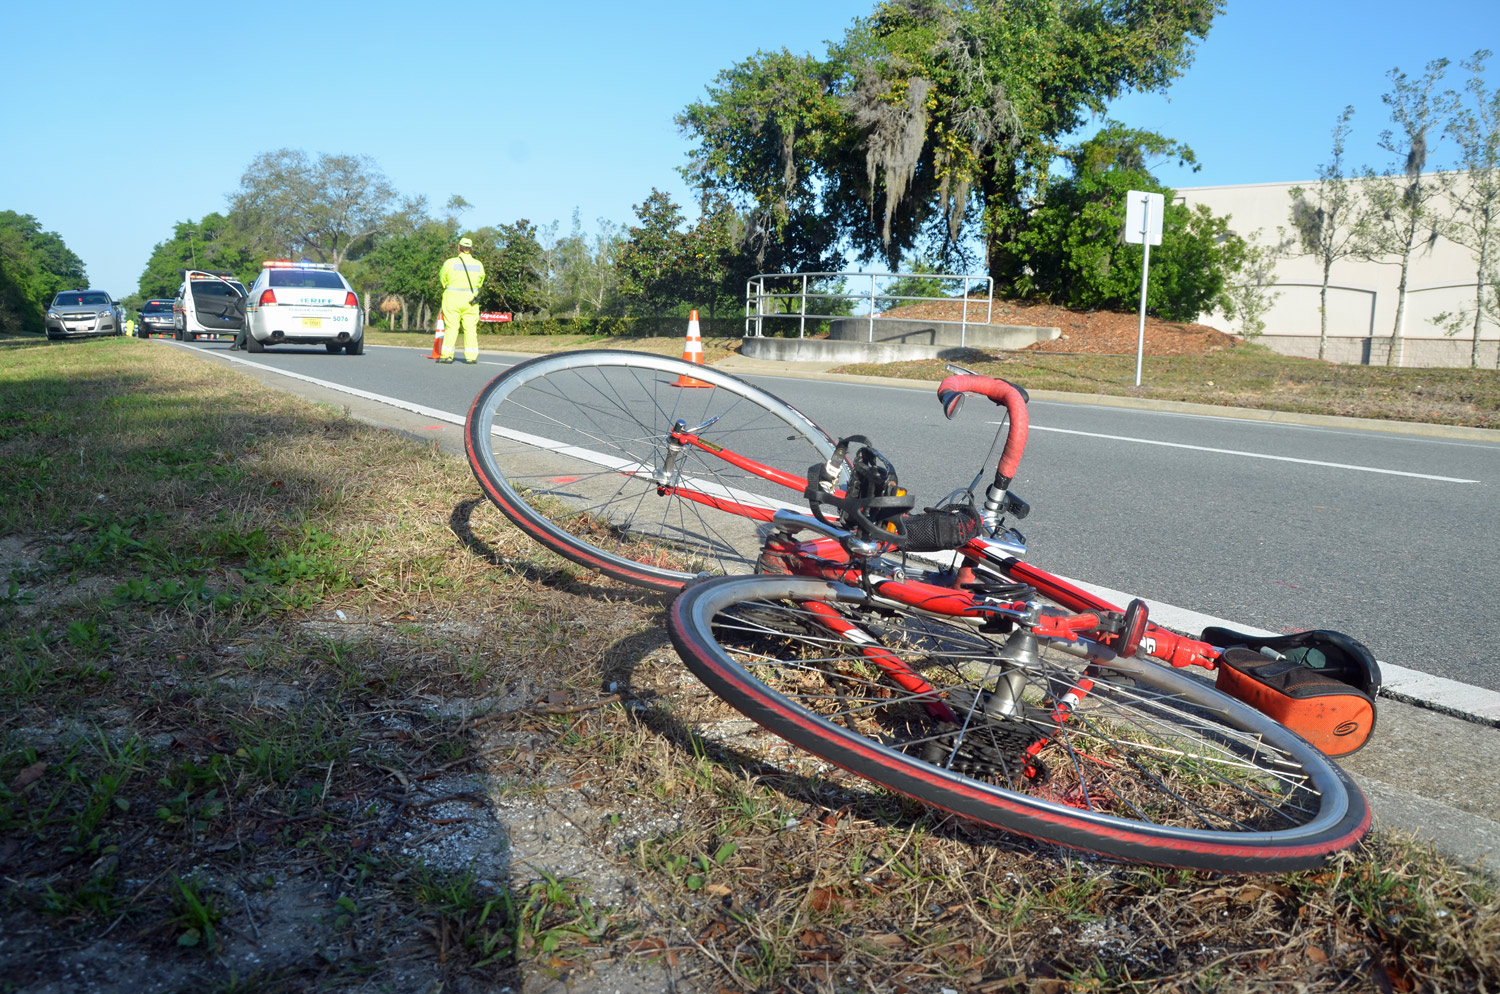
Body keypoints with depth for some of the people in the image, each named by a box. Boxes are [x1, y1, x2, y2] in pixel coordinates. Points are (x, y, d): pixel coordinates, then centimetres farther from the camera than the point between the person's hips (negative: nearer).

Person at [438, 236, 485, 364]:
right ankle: (471, 357, 6)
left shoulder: (450, 263, -7)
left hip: (452, 300, -2)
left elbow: (443, 280, 4)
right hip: (471, 301, 2)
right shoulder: (479, 265, 2)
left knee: (451, 327, 4)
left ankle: (446, 355, 2)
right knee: (470, 328, 7)